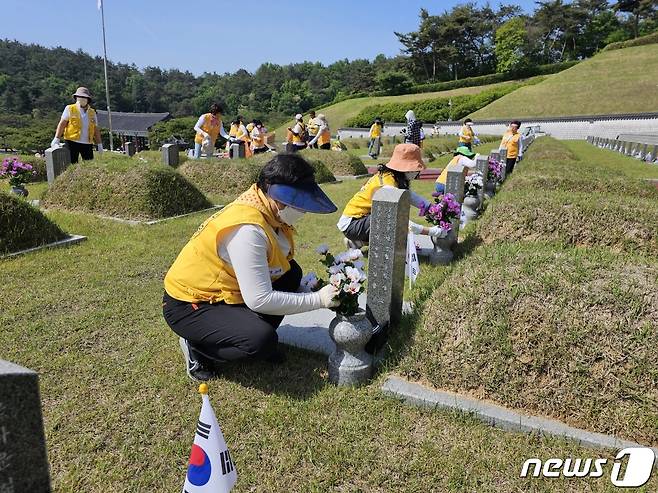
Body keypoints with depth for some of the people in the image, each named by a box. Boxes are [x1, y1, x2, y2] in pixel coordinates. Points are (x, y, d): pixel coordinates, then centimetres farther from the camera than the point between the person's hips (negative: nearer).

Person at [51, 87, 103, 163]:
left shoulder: (92, 112, 13)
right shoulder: (69, 109, 4)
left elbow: (96, 129, 15)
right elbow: (62, 124, 1)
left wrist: (99, 144, 12)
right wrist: (57, 139, -9)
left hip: (87, 144, 3)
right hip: (72, 142, -3)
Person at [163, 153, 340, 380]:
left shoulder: (268, 212, -6)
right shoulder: (247, 229, -32)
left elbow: (284, 266, 2)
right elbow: (260, 300, -31)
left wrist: (319, 290, -11)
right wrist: (318, 299, -23)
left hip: (221, 293, 9)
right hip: (188, 306, -8)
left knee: (292, 273, -2)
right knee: (262, 339, -27)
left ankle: (256, 334, 9)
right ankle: (197, 348, 0)